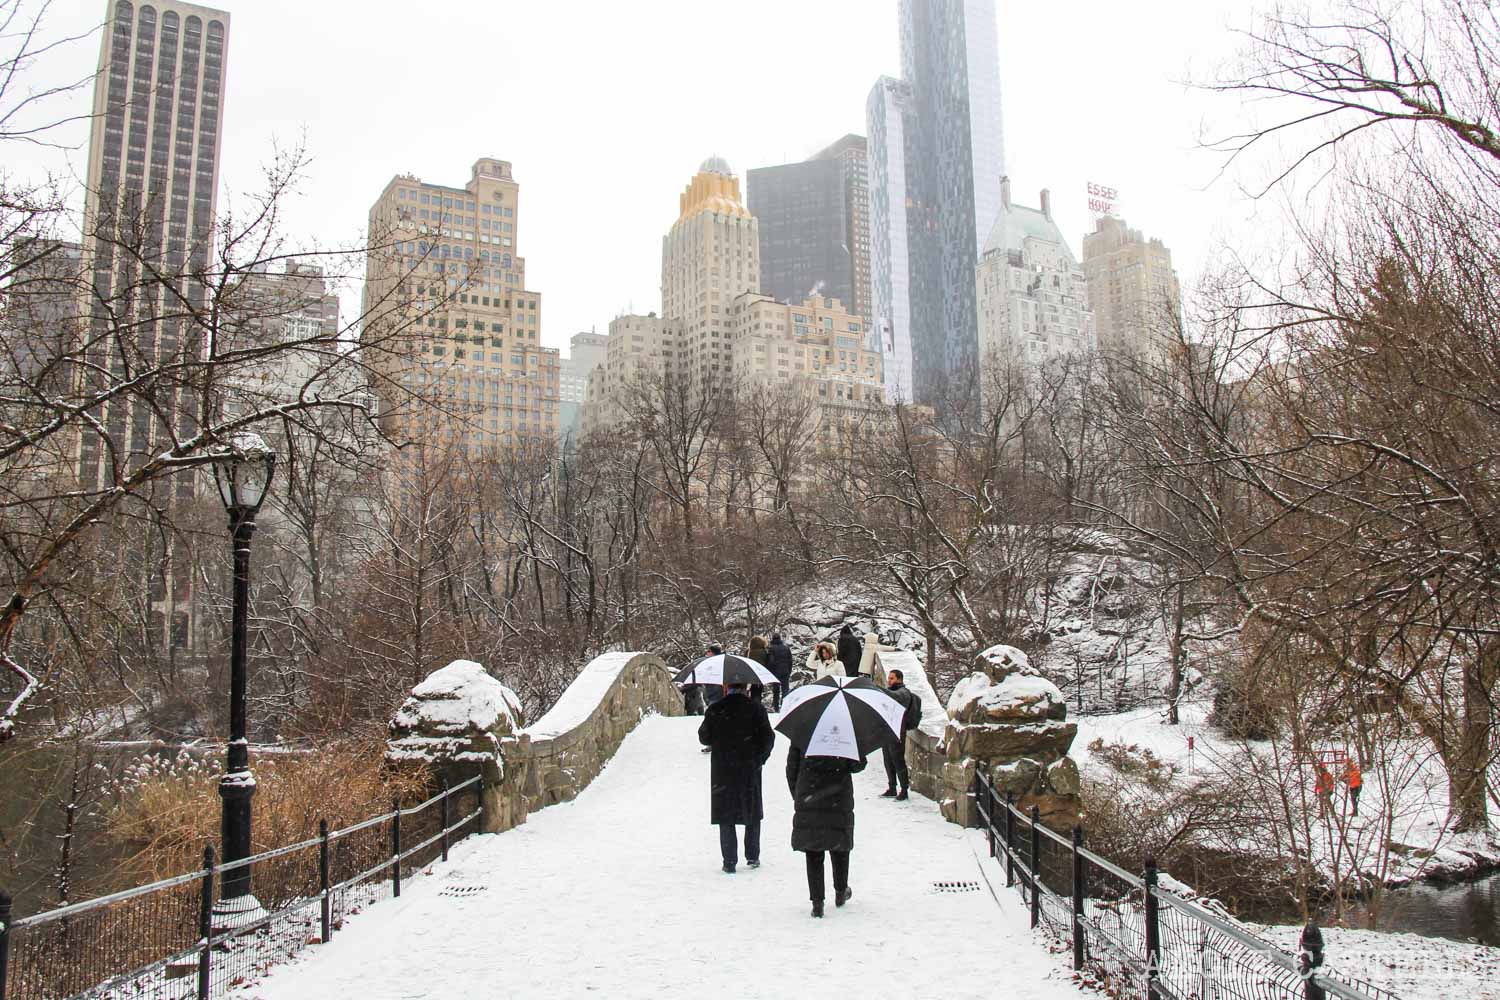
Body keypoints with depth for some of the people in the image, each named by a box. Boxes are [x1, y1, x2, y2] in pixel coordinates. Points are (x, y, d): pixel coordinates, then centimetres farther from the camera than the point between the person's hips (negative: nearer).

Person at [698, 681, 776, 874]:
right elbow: (768, 738, -6)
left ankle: (729, 861, 3)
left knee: (726, 817, 6)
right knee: (753, 813, 15)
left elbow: (704, 738, 4)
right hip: (749, 770, 0)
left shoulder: (715, 710, -4)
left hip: (722, 771, 1)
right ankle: (752, 856, 20)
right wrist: (760, 759, 8)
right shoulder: (756, 709, -7)